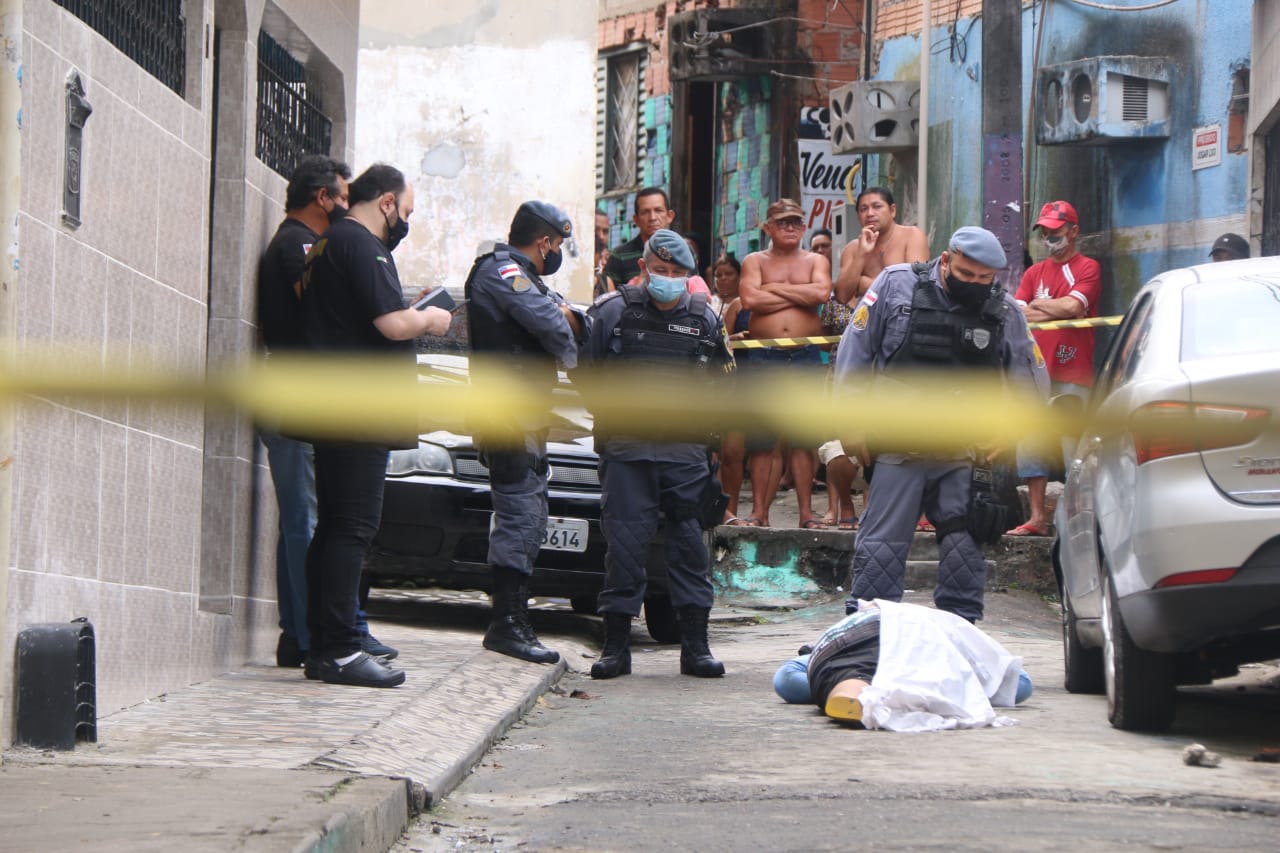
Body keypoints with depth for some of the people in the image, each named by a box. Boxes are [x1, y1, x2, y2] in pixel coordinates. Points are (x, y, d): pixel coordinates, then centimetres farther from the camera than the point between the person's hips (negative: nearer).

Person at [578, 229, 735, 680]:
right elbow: (587, 371, 9)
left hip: (686, 452, 2)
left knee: (691, 546, 2)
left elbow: (719, 380, 20)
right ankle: (616, 647, 4)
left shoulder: (705, 318, 9)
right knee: (624, 545, -3)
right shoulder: (615, 312, 2)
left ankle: (696, 647, 9)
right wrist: (611, 412, 3)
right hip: (626, 451, -2)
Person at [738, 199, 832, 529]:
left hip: (806, 357, 1)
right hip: (765, 358, -1)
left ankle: (806, 513, 1)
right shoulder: (754, 261, 11)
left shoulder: (816, 261, 14)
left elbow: (822, 293, -8)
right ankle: (759, 511, 2)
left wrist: (775, 288, -4)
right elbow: (750, 299, -9)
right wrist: (799, 295, -4)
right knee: (761, 440, -3)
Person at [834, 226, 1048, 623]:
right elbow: (854, 355, 4)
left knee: (966, 544, 0)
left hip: (963, 456, 2)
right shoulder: (896, 285, 0)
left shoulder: (1004, 311, 5)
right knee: (880, 546, -2)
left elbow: (1032, 383, 15)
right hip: (898, 449, -2)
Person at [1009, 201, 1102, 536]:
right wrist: (1056, 310, -7)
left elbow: (1073, 305, -13)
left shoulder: (1087, 268, 1)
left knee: (1074, 448, -9)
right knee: (1031, 443, 4)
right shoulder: (1034, 272, 18)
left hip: (1072, 373, -6)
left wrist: (1037, 305, 0)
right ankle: (1037, 518, 9)